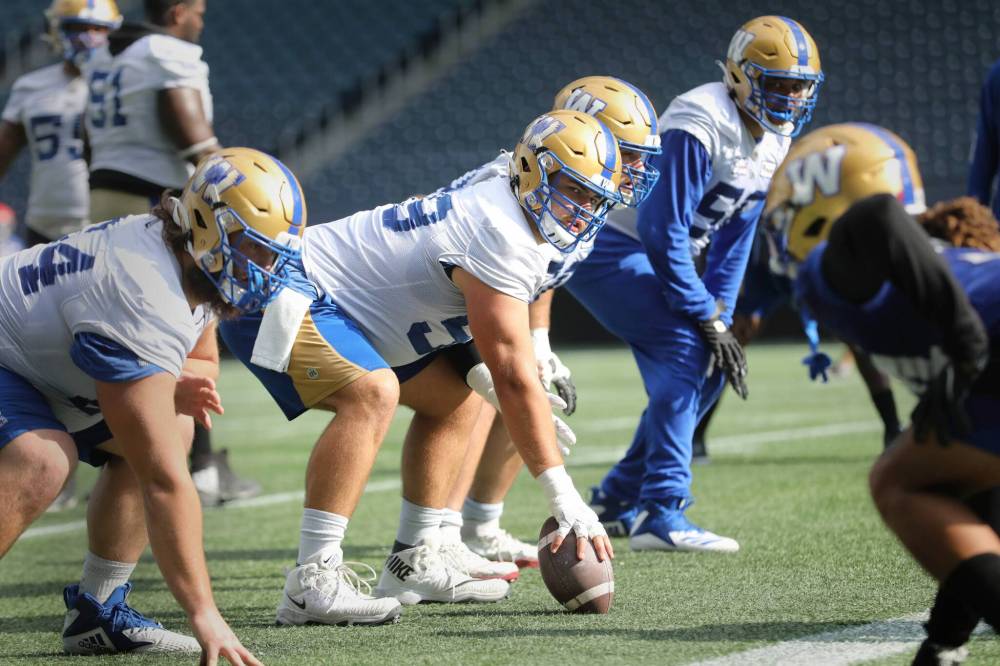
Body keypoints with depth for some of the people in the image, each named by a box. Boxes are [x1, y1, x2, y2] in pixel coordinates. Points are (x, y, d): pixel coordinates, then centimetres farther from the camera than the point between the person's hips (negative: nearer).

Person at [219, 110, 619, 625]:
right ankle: (311, 581, -35)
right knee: (373, 392, -34)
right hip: (280, 302, -11)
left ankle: (414, 562, 17)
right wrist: (565, 500, -26)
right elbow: (513, 377, -27)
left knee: (454, 400, 14)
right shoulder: (502, 238, -24)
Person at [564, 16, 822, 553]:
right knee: (687, 352, -22)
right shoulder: (700, 128, -27)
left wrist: (720, 318, -1)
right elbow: (663, 232, -28)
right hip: (606, 248, -10)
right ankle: (660, 515, -22)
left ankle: (617, 500, 19)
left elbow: (733, 240, 8)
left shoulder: (772, 139, 2)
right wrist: (708, 319, -22)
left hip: (650, 256, 10)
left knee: (709, 369, 6)